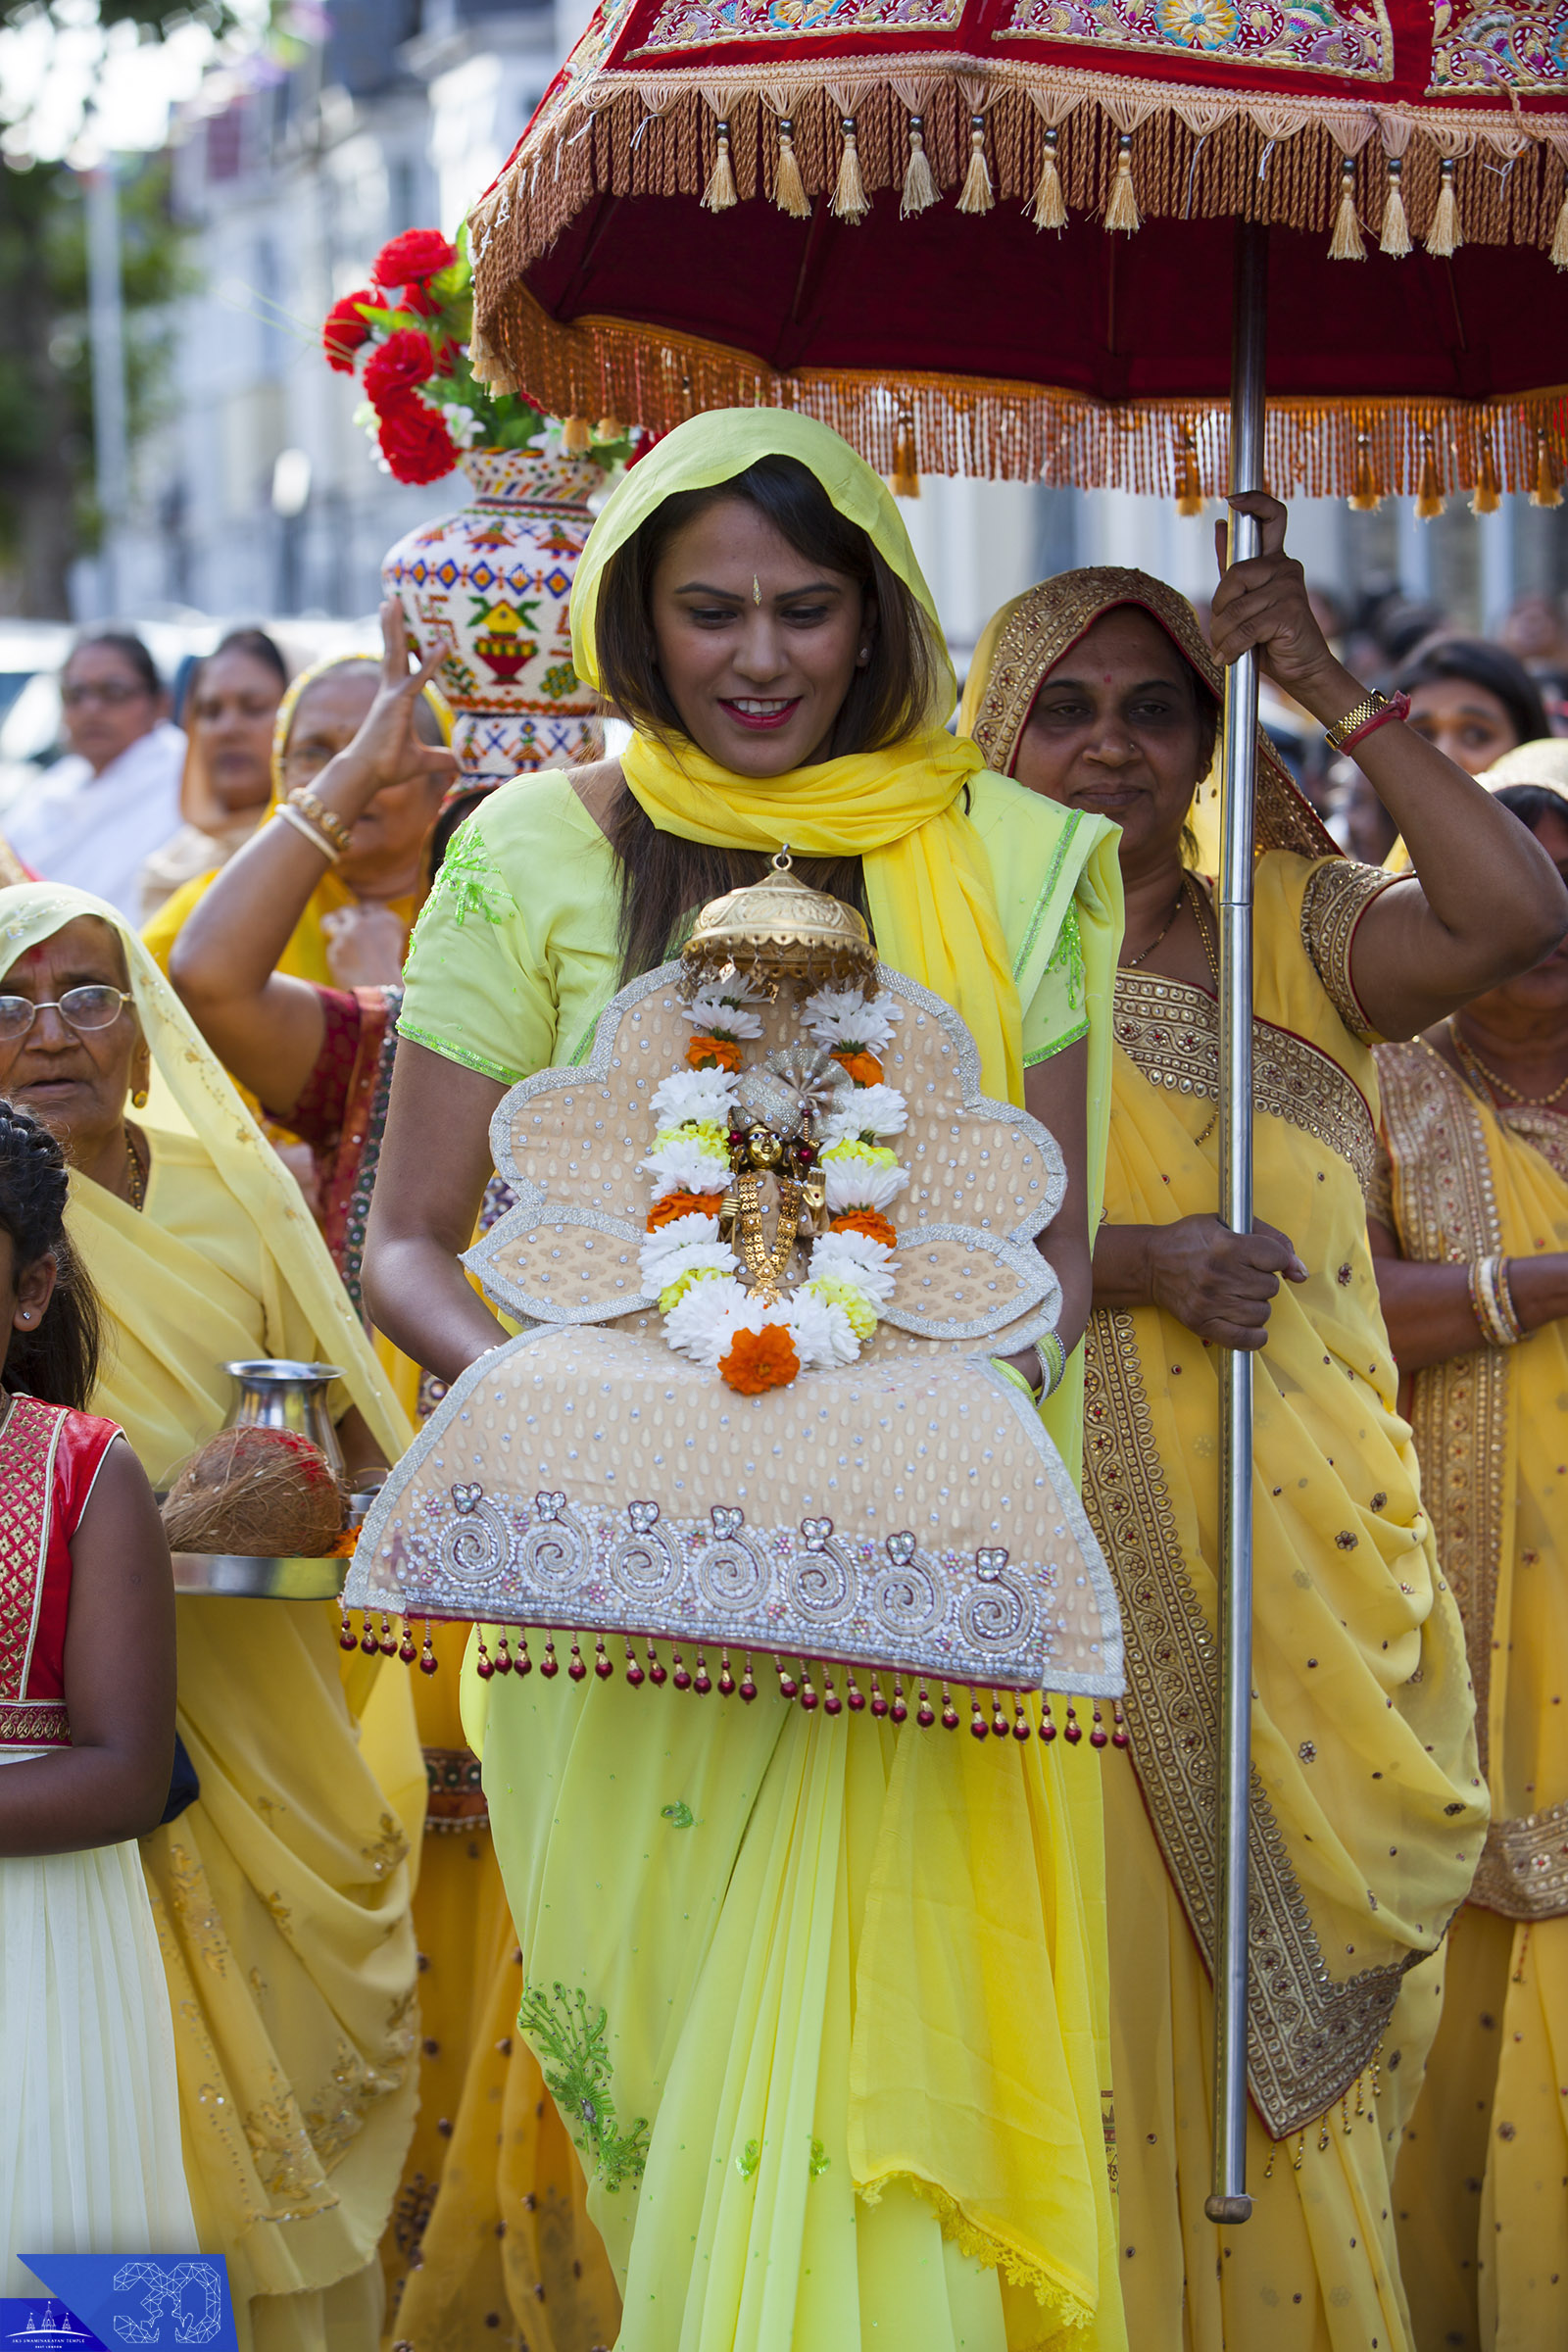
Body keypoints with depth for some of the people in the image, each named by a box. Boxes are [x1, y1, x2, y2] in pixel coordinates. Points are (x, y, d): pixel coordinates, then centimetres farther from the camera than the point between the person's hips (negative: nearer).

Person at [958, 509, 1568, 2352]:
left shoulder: (1286, 937, 8)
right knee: (1102, 2001, -1)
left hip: (1308, 1577, 2)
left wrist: (1332, 690, -7)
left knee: (1295, 2021, 6)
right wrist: (1131, 1263, -20)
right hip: (1071, 1577, -2)